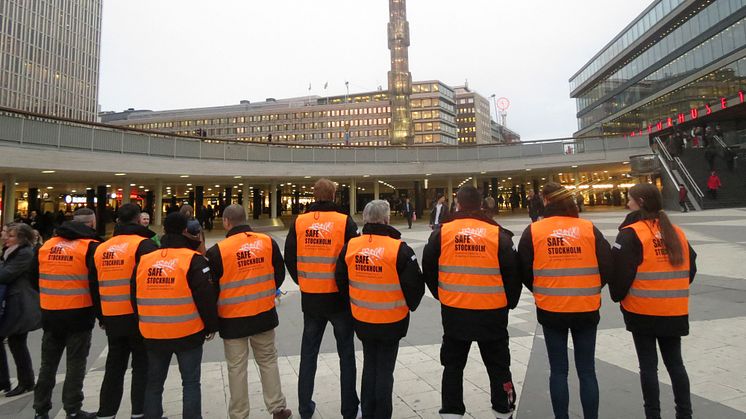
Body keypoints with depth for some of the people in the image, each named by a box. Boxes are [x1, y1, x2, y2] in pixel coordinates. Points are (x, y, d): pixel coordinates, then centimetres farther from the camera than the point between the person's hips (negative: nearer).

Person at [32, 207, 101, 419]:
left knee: (48, 364, 18)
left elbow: (34, 278, 14)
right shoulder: (91, 247, -12)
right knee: (75, 365, 6)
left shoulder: (46, 245, 7)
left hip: (50, 315, 5)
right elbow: (97, 283, -15)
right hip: (79, 315, -5)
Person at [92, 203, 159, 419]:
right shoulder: (144, 244, -12)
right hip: (139, 317, -5)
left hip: (112, 318, 6)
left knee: (114, 367, 18)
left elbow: (95, 287, 14)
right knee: (142, 367, 6)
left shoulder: (101, 249, 8)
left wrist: (101, 317, 24)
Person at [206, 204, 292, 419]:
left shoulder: (217, 251, -15)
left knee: (237, 367, 12)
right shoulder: (268, 242, -5)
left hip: (233, 318, -3)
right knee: (268, 361, 18)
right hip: (264, 314, 3)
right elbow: (279, 274, 4)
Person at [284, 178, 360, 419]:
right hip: (339, 297, -2)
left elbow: (289, 258, 1)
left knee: (308, 352, 18)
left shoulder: (299, 223, -3)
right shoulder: (345, 222, -11)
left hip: (310, 298, 2)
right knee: (346, 353, 13)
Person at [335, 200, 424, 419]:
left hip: (362, 320, 4)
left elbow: (341, 281, 5)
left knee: (370, 366, 23)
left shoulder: (350, 246, -7)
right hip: (391, 321, -4)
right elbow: (415, 286, -13)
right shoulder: (400, 249, -19)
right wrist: (409, 306, 7)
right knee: (385, 369, 13)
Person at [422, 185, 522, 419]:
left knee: (453, 365, 17)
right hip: (492, 312, 0)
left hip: (454, 311, 0)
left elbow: (428, 270, 0)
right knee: (498, 365, 19)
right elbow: (512, 273, -3)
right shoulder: (498, 234, -7)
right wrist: (509, 302, 14)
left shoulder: (442, 233, -5)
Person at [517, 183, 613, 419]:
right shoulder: (589, 229, -3)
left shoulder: (533, 231, -7)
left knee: (558, 370, 12)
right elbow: (607, 269, -1)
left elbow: (524, 272, -2)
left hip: (550, 309, -1)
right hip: (586, 309, 1)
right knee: (587, 370, 14)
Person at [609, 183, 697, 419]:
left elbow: (620, 271, -17)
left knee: (648, 365, 5)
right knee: (675, 363, 17)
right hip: (674, 311, 6)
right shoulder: (677, 233, 8)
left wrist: (617, 296, 0)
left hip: (643, 311, -6)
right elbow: (690, 268, 13)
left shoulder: (631, 233, -13)